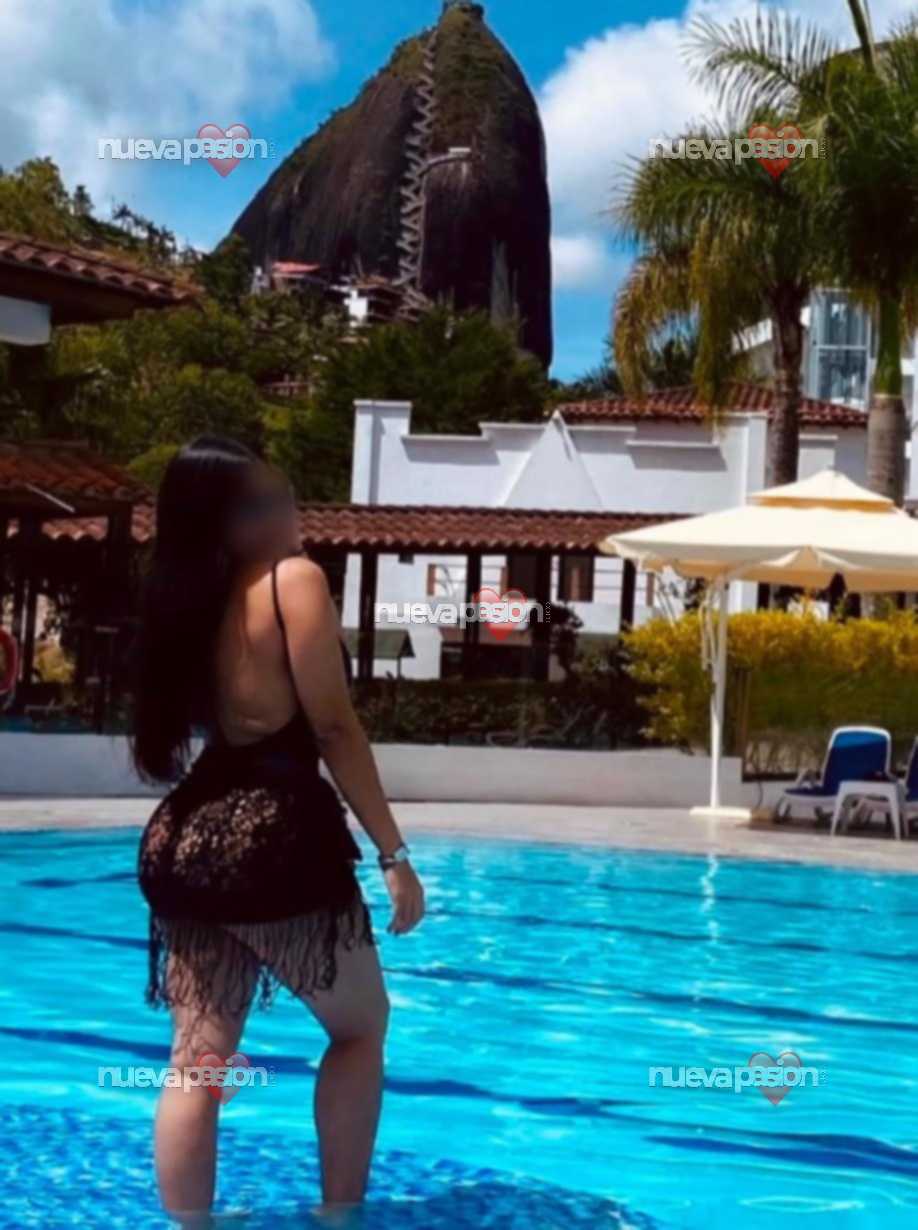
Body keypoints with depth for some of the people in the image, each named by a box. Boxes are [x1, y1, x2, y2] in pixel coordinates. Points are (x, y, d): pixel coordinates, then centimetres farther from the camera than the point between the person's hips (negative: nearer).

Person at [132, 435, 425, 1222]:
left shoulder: (184, 597, 13)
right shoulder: (294, 579, -7)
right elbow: (333, 728, -12)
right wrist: (393, 851, -10)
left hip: (186, 837, 6)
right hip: (274, 834, -6)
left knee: (197, 1059, 8)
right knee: (361, 1026, 13)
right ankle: (339, 1211, 13)